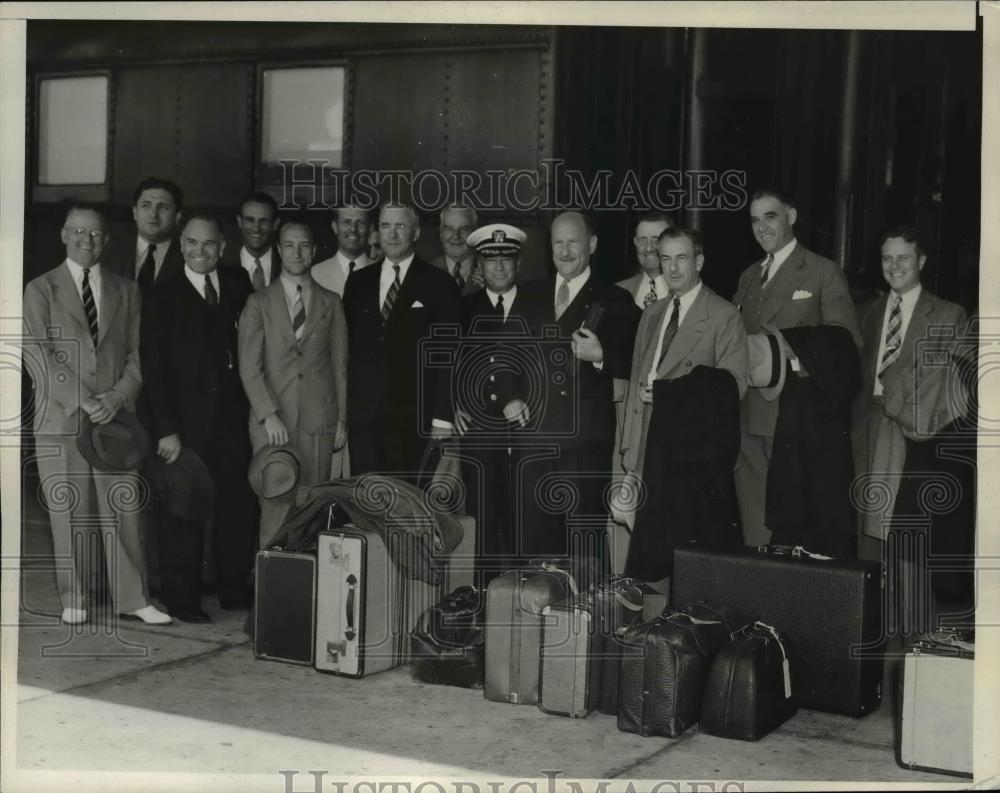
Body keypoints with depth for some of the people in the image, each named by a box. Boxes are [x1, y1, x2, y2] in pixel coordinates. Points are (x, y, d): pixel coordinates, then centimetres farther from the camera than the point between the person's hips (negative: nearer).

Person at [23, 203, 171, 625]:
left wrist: (117, 396, -7)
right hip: (59, 418, -1)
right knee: (67, 512, 2)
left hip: (115, 415, 2)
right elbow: (40, 356, -4)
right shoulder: (40, 290, 5)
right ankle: (72, 599, 12)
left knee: (123, 509, -2)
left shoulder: (126, 290, 14)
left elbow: (137, 353, 9)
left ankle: (132, 597, 5)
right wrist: (83, 401, -12)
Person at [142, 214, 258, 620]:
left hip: (233, 413, 3)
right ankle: (181, 598, 13)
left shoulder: (238, 283, 8)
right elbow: (153, 367, -5)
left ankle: (234, 588, 21)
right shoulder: (166, 297, -1)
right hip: (187, 418, -3)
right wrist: (166, 429, -13)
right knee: (183, 509, 3)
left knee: (238, 502, 7)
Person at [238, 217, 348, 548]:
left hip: (318, 422, 1)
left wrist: (342, 420, 8)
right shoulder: (258, 303, 7)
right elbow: (249, 366, 0)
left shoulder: (331, 303, 12)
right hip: (271, 422, -1)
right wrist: (269, 415, -10)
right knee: (276, 507, -7)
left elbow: (340, 365, 13)